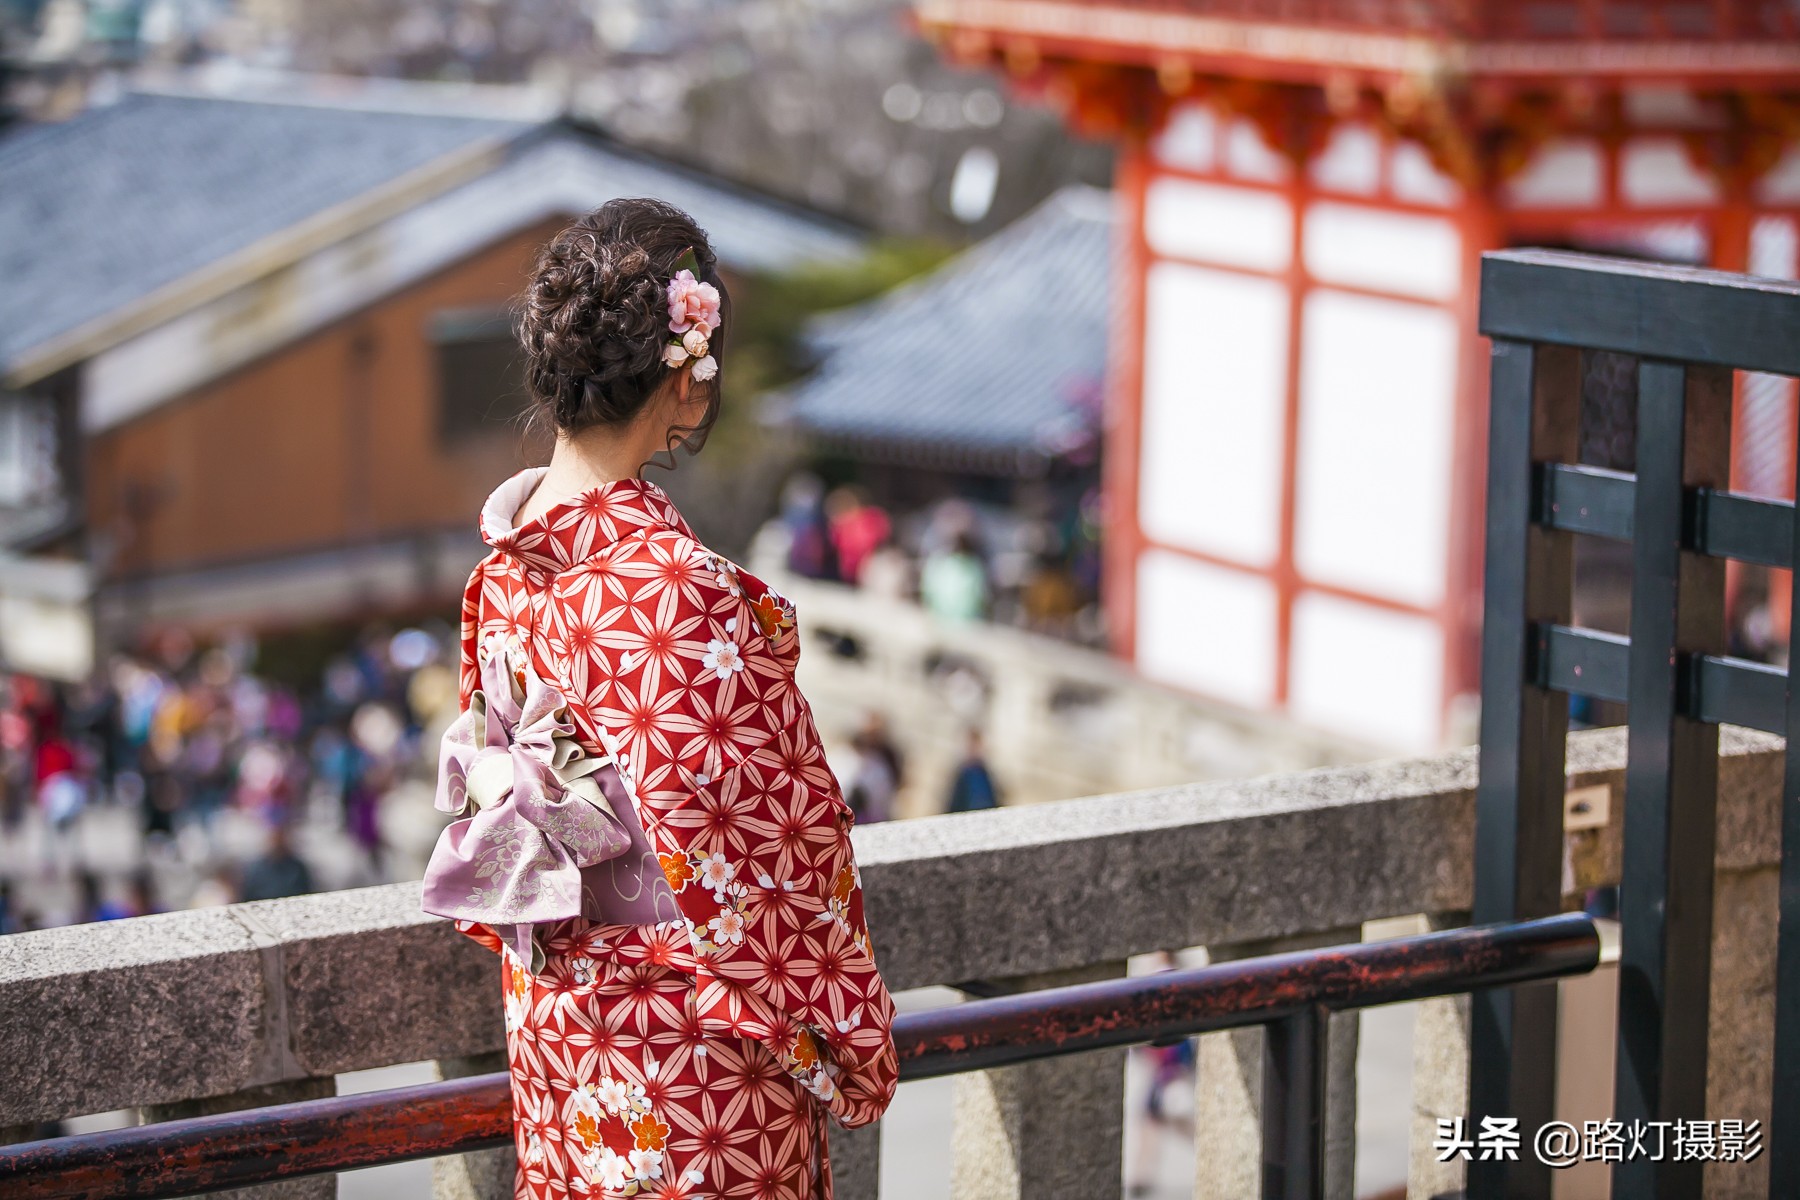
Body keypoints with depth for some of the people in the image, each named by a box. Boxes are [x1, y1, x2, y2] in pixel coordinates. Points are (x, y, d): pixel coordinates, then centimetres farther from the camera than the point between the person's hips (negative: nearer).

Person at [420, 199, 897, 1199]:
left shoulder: (502, 570, -3)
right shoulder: (683, 592, -27)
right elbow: (774, 836, -20)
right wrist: (855, 1046, -8)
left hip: (554, 1030, 7)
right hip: (689, 1057, -7)